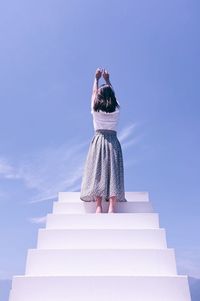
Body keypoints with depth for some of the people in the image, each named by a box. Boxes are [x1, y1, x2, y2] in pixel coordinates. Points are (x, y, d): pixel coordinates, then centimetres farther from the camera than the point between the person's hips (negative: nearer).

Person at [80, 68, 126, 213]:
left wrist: (96, 78, 36)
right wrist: (107, 80, 37)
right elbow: (112, 94, 24)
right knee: (113, 173, -4)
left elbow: (94, 92, 20)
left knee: (97, 173, -3)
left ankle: (98, 206, -10)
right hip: (113, 143, 1)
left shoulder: (95, 109, 2)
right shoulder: (116, 109, 4)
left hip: (98, 142, -1)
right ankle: (112, 206, -11)